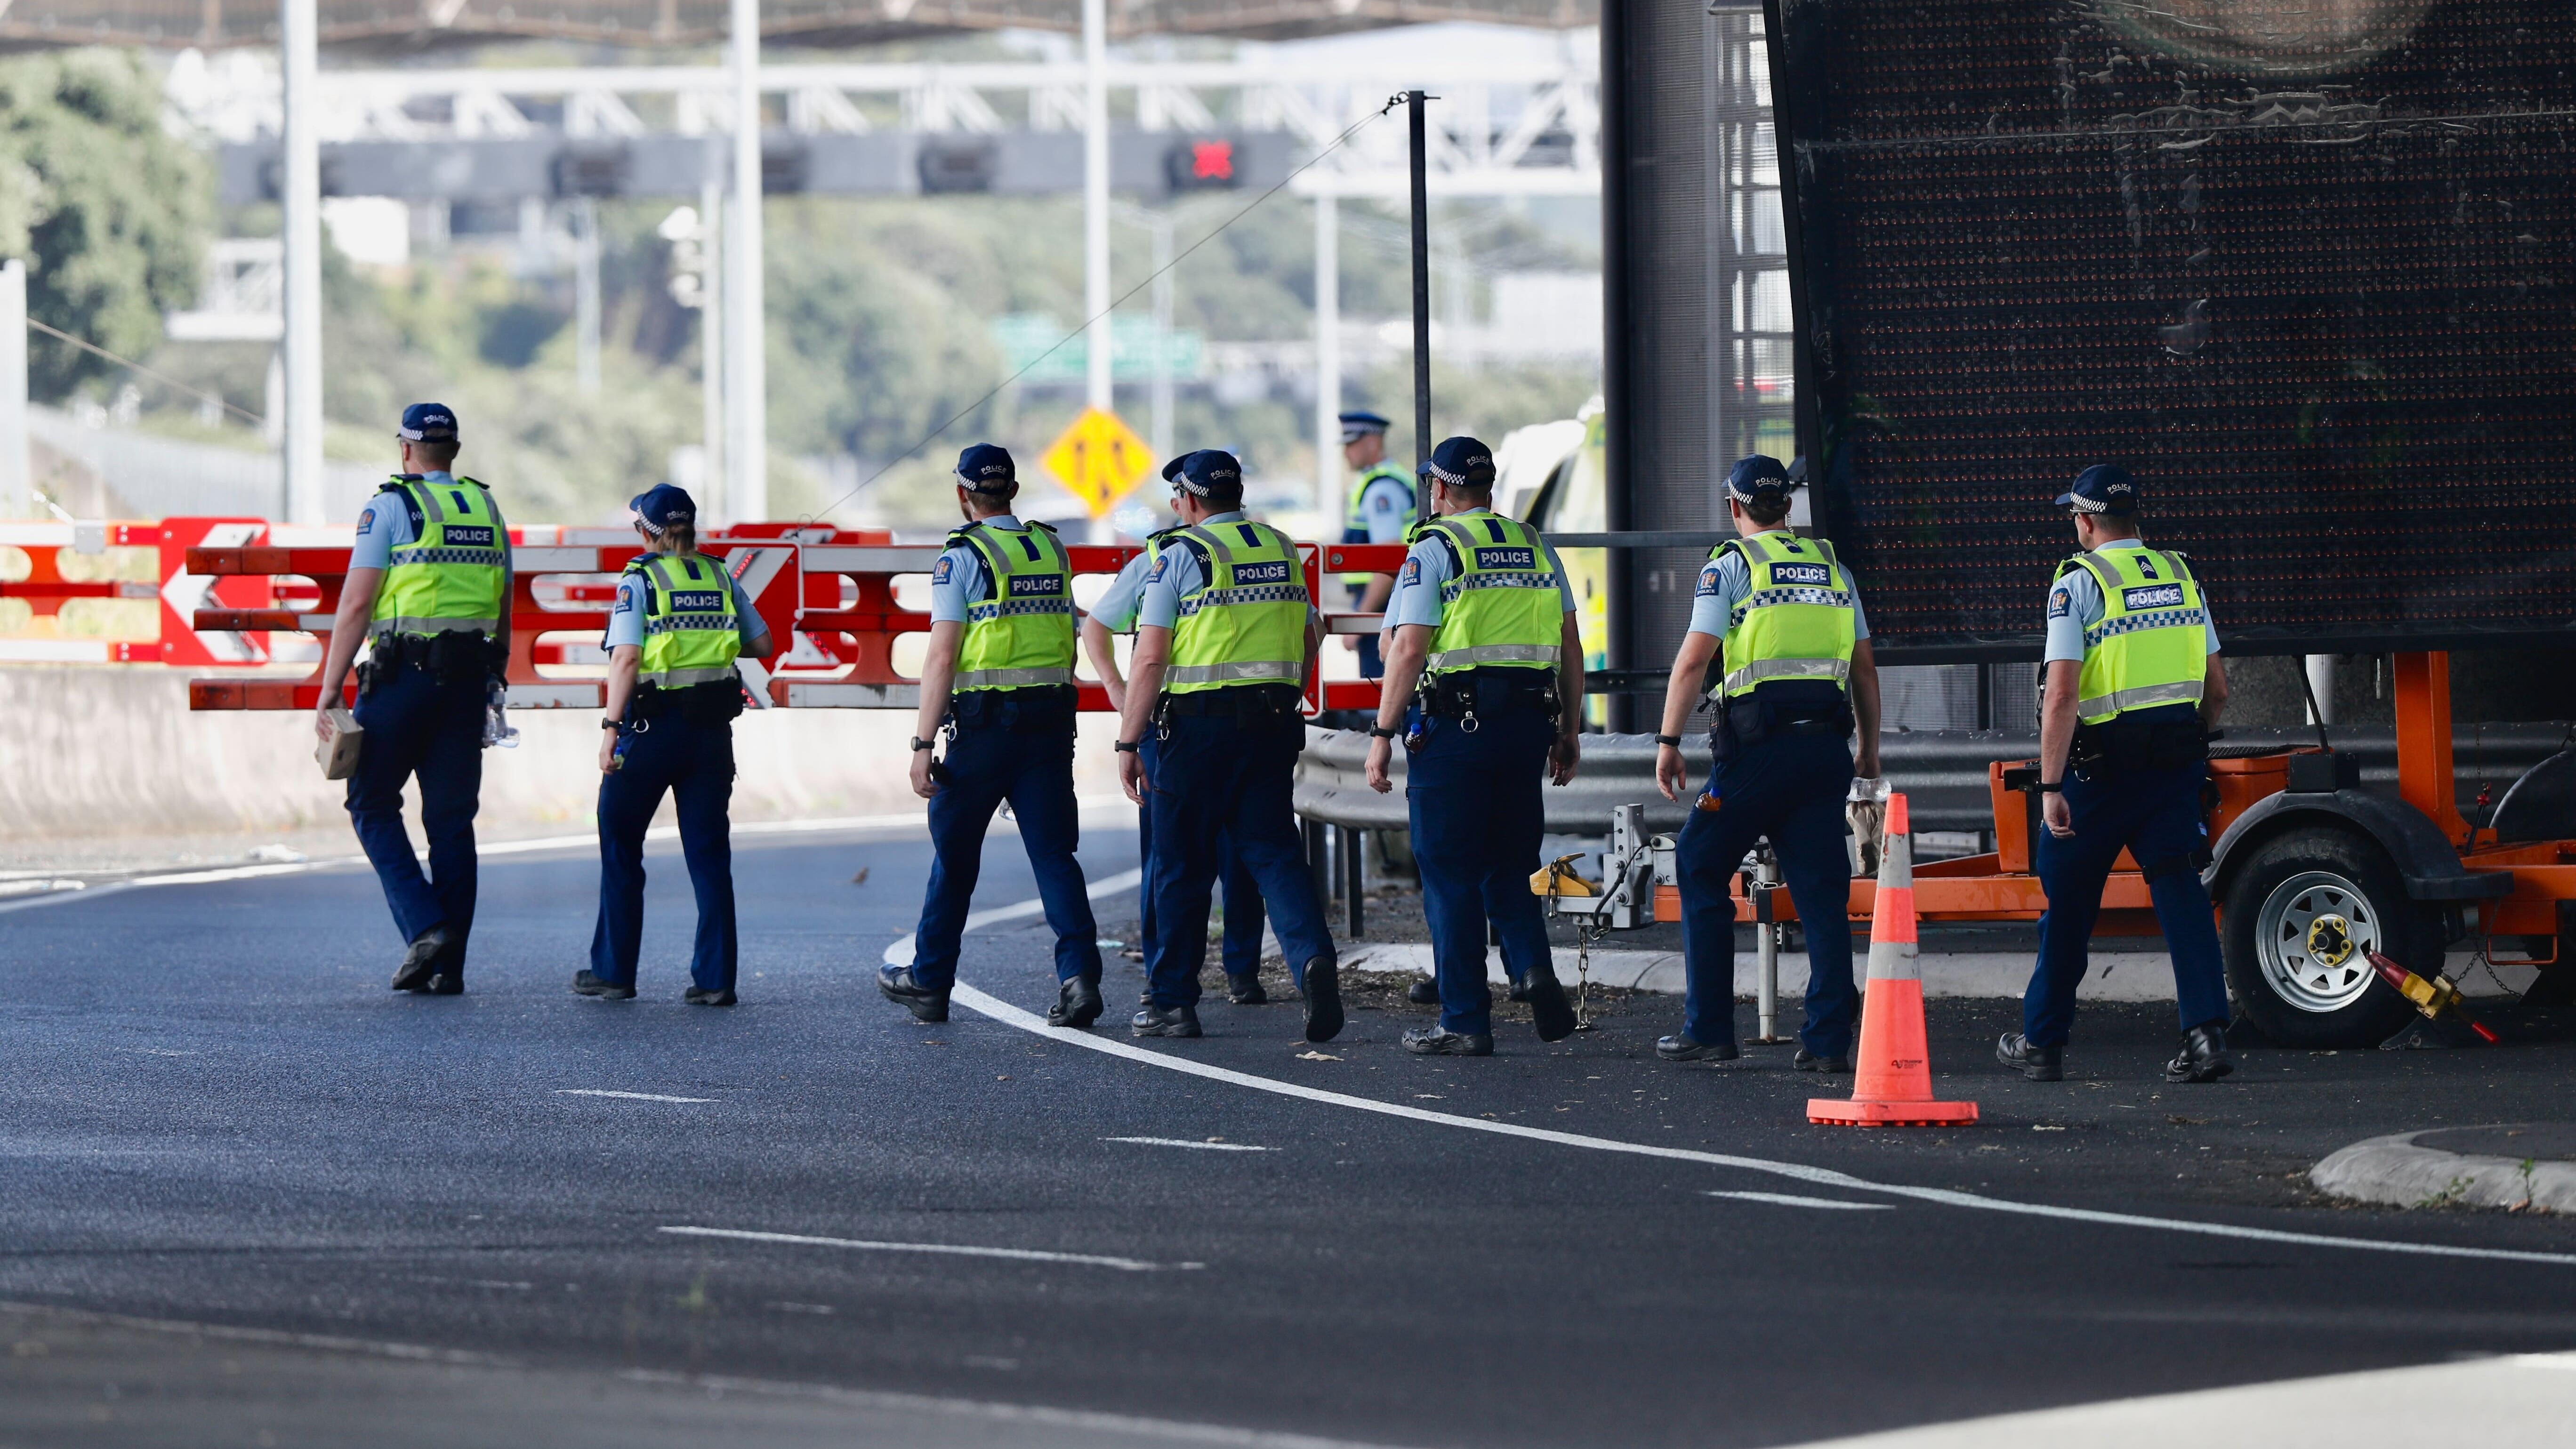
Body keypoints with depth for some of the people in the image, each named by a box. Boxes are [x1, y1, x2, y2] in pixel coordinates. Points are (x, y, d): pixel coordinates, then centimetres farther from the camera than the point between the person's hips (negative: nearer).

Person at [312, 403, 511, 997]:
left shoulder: (390, 507, -5)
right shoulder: (487, 510, 13)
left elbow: (356, 603, -10)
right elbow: (502, 613, 17)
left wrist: (328, 694, -8)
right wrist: (492, 689, 24)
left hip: (402, 675, -5)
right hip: (468, 679, 5)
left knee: (373, 804, 6)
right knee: (452, 818, 7)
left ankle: (424, 926, -10)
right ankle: (448, 965, 6)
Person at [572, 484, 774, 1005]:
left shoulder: (639, 580, -6)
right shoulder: (720, 578, 8)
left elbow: (626, 657, -15)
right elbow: (762, 643, 14)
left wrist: (611, 727, -15)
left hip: (653, 725, -4)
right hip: (713, 728, 4)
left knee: (620, 847, 10)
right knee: (709, 853, 6)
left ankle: (613, 971, 12)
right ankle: (715, 977, 1)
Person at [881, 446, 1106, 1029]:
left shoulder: (962, 558, -8)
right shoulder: (1053, 550, 10)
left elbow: (942, 657, -14)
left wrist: (923, 744, -13)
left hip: (984, 724, -4)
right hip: (1051, 719, 4)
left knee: (955, 853, 9)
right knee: (1053, 852, 2)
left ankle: (929, 981, 20)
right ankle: (1079, 974, -14)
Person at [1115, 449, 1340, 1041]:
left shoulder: (1179, 555, -7)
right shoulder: (1282, 551, 11)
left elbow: (1150, 658, -12)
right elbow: (1309, 641, 18)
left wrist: (1129, 742, -9)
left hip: (1197, 724, -5)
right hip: (1273, 724, 5)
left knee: (1180, 866, 5)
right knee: (1273, 850, 3)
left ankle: (1171, 1001, 12)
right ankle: (1313, 957, -22)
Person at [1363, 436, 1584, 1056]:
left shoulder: (1433, 549, -5)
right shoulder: (1536, 547, 11)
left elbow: (1409, 649, -12)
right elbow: (1570, 648, 12)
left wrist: (1382, 733, -8)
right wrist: (1568, 732, 18)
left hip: (1452, 725, -5)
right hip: (1527, 722, 5)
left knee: (1451, 873, 2)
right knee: (1509, 866, 16)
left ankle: (1465, 1022, 3)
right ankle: (1534, 968, -10)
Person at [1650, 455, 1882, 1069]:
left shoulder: (1730, 565, 0)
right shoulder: (1832, 567, 16)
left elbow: (1693, 659, -8)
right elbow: (1865, 669, 18)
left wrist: (1669, 742, -5)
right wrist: (1868, 753, 25)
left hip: (1757, 744, -4)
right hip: (1825, 743, 4)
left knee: (1701, 870, 8)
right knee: (1822, 891, 5)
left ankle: (1708, 1029, 6)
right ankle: (1829, 1038, 0)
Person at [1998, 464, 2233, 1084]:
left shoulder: (2078, 583, -8)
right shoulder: (2181, 576, 10)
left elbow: (2061, 695, -15)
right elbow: (2217, 689, 15)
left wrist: (2050, 786, -15)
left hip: (2103, 766, -4)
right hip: (2176, 762, 4)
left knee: (2068, 904, 9)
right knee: (2180, 892, -1)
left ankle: (2042, 1041, 19)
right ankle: (2207, 1030, -16)